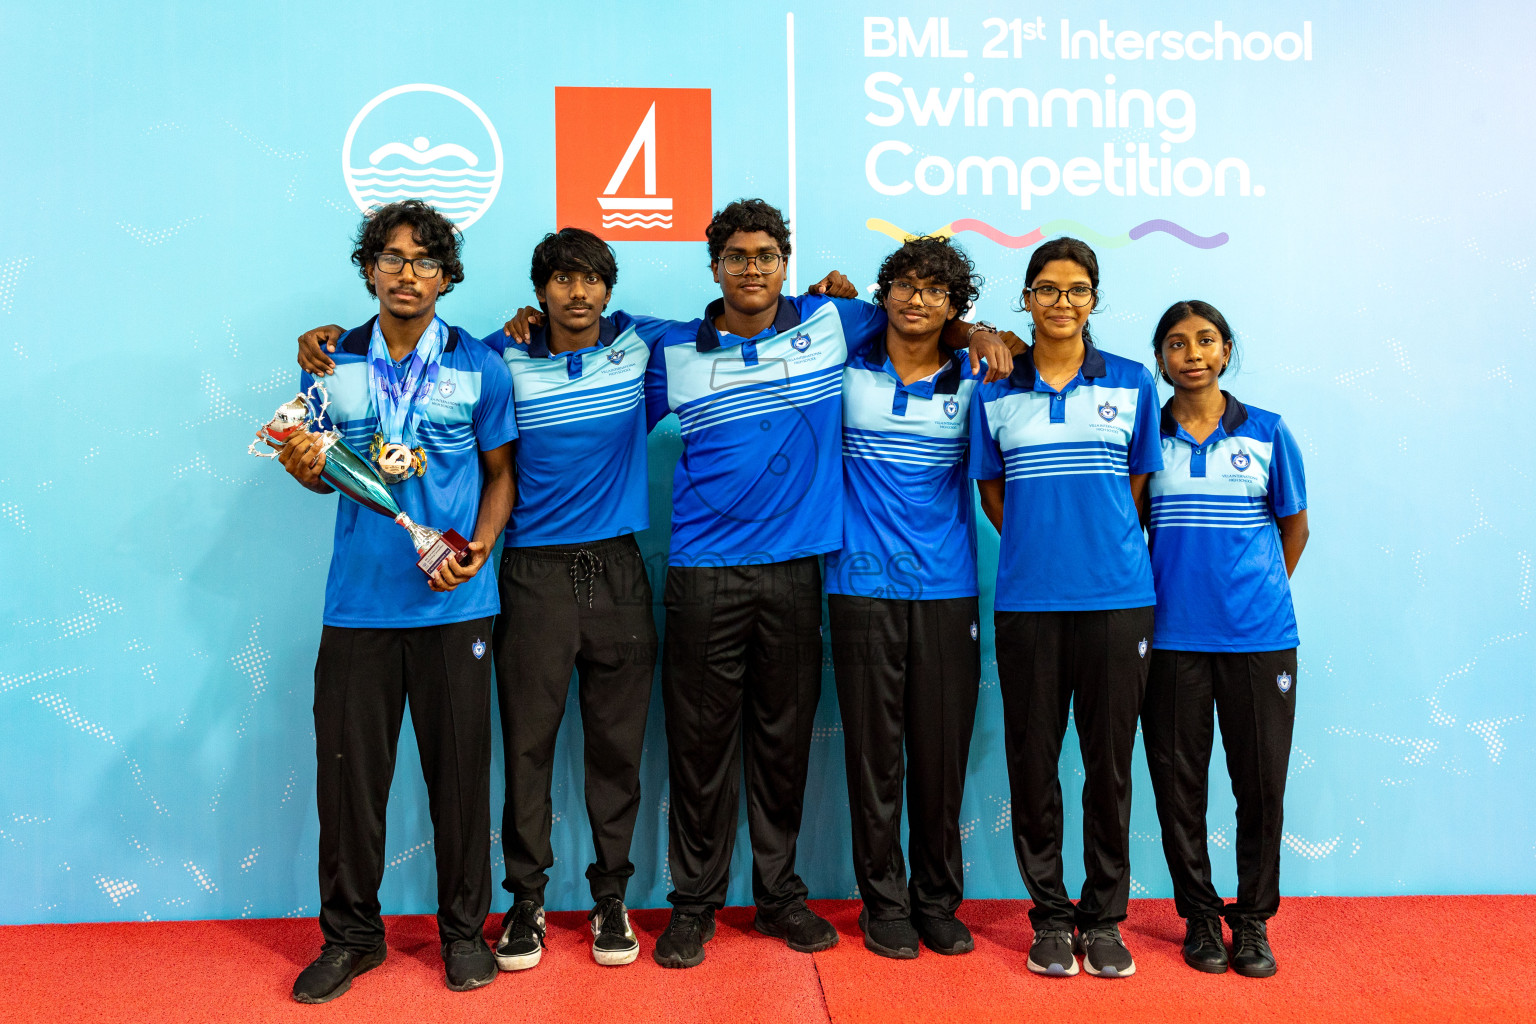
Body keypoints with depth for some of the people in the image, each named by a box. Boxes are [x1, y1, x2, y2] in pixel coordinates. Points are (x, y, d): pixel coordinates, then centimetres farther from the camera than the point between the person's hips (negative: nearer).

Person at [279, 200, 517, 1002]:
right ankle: (350, 932, 23)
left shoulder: (479, 366, 2)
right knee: (348, 765, 5)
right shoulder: (333, 363, 7)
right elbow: (324, 470, 15)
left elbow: (500, 471, 7)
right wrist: (306, 468, -9)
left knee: (459, 766, 5)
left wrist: (478, 549, -10)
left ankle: (464, 929, 22)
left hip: (453, 602, -1)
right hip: (357, 599, 2)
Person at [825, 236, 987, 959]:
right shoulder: (847, 371, 6)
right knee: (873, 751, 3)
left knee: (942, 752, 5)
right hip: (862, 589, -1)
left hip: (947, 590, 1)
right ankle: (884, 904, 18)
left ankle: (938, 903, 22)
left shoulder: (973, 382, 7)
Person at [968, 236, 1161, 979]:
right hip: (1027, 602, 0)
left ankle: (1104, 918, 21)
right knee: (1033, 760, 5)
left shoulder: (1132, 384, 7)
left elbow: (1136, 487, 11)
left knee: (1110, 759, 5)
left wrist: (1101, 547, 6)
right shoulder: (996, 393, 6)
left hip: (1117, 598, 0)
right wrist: (1040, 544, 3)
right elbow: (992, 495, 10)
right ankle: (1050, 916, 20)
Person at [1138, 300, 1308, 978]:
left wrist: (1260, 592, 11)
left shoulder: (1267, 432, 4)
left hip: (1259, 636, 0)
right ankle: (1199, 916, 22)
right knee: (1178, 784, 5)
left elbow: (1294, 526, 13)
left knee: (1262, 783, 4)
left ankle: (1253, 921, 22)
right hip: (1172, 636, 0)